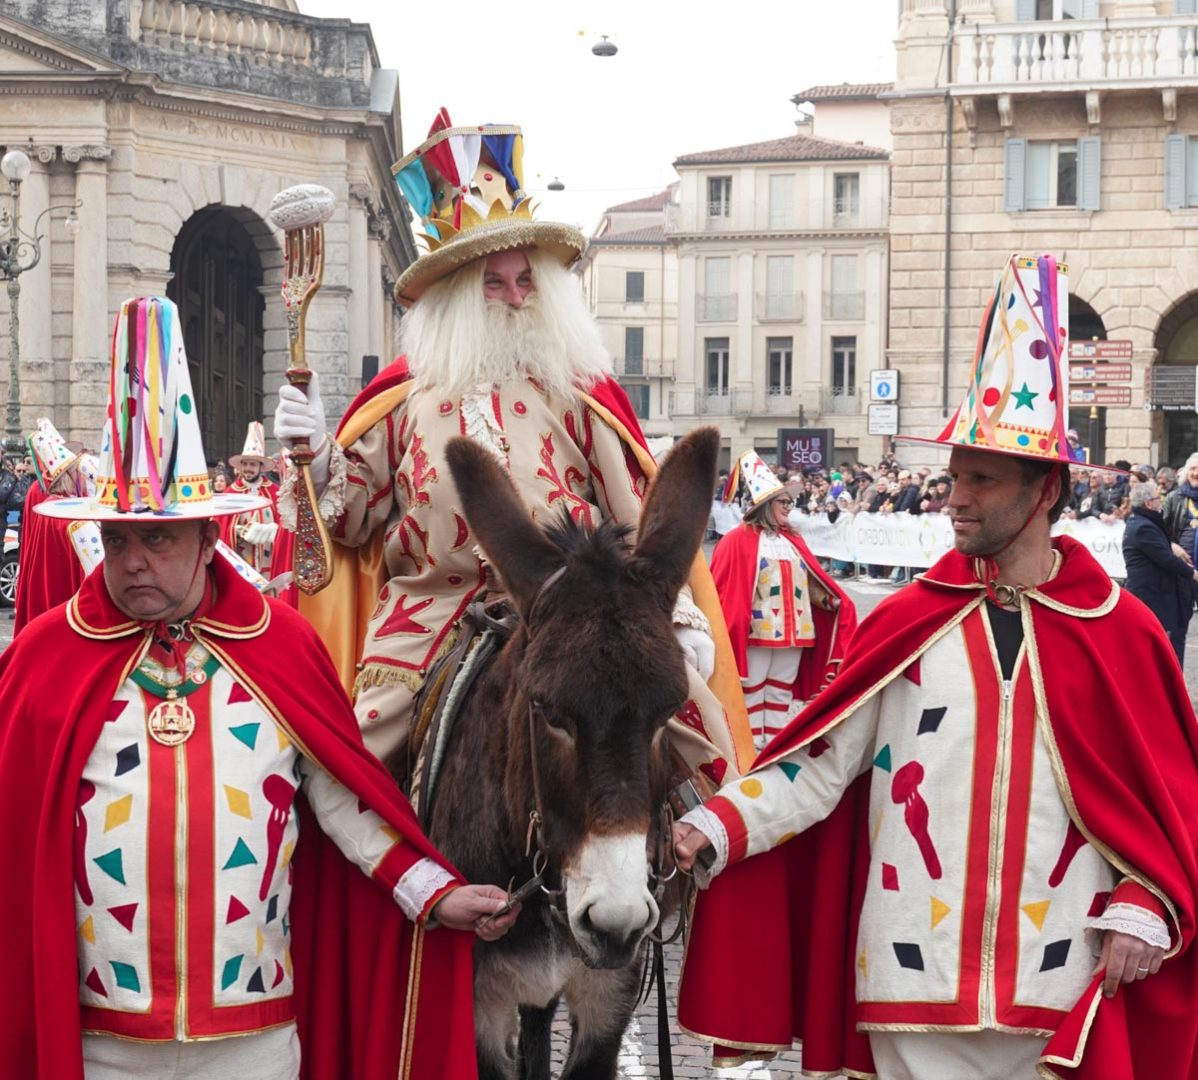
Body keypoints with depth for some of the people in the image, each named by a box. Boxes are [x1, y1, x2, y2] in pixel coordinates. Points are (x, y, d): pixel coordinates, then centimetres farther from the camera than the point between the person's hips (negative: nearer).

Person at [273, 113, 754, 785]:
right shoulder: (404, 401, 10)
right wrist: (318, 458, -9)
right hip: (429, 626, 1)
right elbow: (355, 519, 9)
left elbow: (638, 519, 5)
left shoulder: (579, 396, 9)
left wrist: (681, 619, -4)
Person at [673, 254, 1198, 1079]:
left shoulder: (1121, 632, 1)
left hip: (1064, 985, 0)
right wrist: (717, 828, -14)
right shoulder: (906, 625, 2)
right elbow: (820, 762, -2)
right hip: (916, 975, 1)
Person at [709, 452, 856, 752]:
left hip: (792, 631, 6)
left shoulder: (793, 541, 16)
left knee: (781, 694, 10)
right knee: (751, 694, -1)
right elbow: (723, 590, -9)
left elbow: (814, 580, 15)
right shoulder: (738, 540, -4)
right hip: (756, 632, -6)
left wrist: (839, 602, 0)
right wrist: (732, 624, -18)